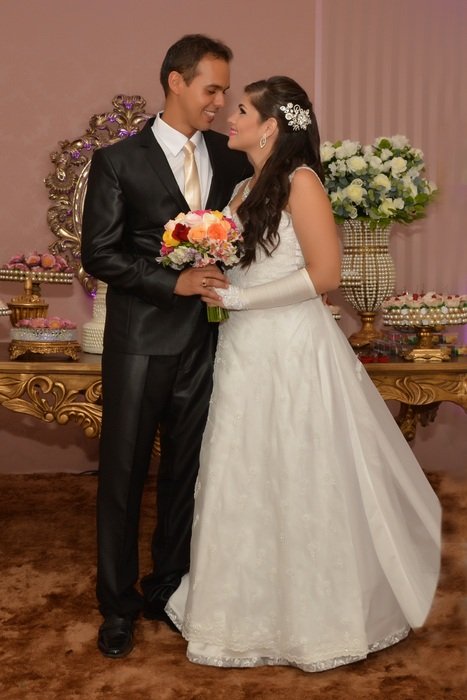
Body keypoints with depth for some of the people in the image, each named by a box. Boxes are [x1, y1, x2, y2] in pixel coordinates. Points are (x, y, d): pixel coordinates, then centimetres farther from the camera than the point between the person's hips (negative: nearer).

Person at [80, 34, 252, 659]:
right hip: (140, 343, -3)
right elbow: (98, 254, -7)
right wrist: (174, 282, -17)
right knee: (123, 472, 5)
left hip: (204, 341, 4)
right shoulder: (118, 161, -4)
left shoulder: (232, 158, 7)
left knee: (186, 470, 12)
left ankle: (168, 588, 29)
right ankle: (118, 604, 21)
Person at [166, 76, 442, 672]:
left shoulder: (300, 181, -11)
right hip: (245, 350, 8)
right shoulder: (245, 189, 13)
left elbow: (324, 274, -17)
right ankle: (254, 606, 31)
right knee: (245, 480, 14)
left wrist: (239, 298, -16)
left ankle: (314, 614, 23)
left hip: (292, 350, -8)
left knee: (299, 480, 4)